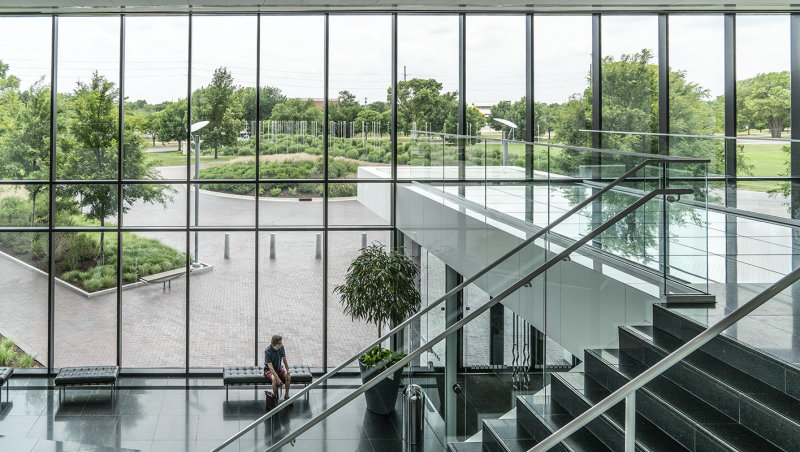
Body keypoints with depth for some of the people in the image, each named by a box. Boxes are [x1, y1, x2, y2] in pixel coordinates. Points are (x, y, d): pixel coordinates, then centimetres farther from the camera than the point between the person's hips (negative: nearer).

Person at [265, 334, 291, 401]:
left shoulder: (281, 347, -10)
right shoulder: (268, 351, -27)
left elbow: (284, 360, -1)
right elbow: (270, 366, -30)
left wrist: (288, 372, -11)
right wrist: (277, 378, -36)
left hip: (279, 368, 5)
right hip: (269, 370, -5)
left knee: (288, 377, -21)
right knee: (274, 379, -35)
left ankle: (286, 396, -5)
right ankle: (275, 396, -14)